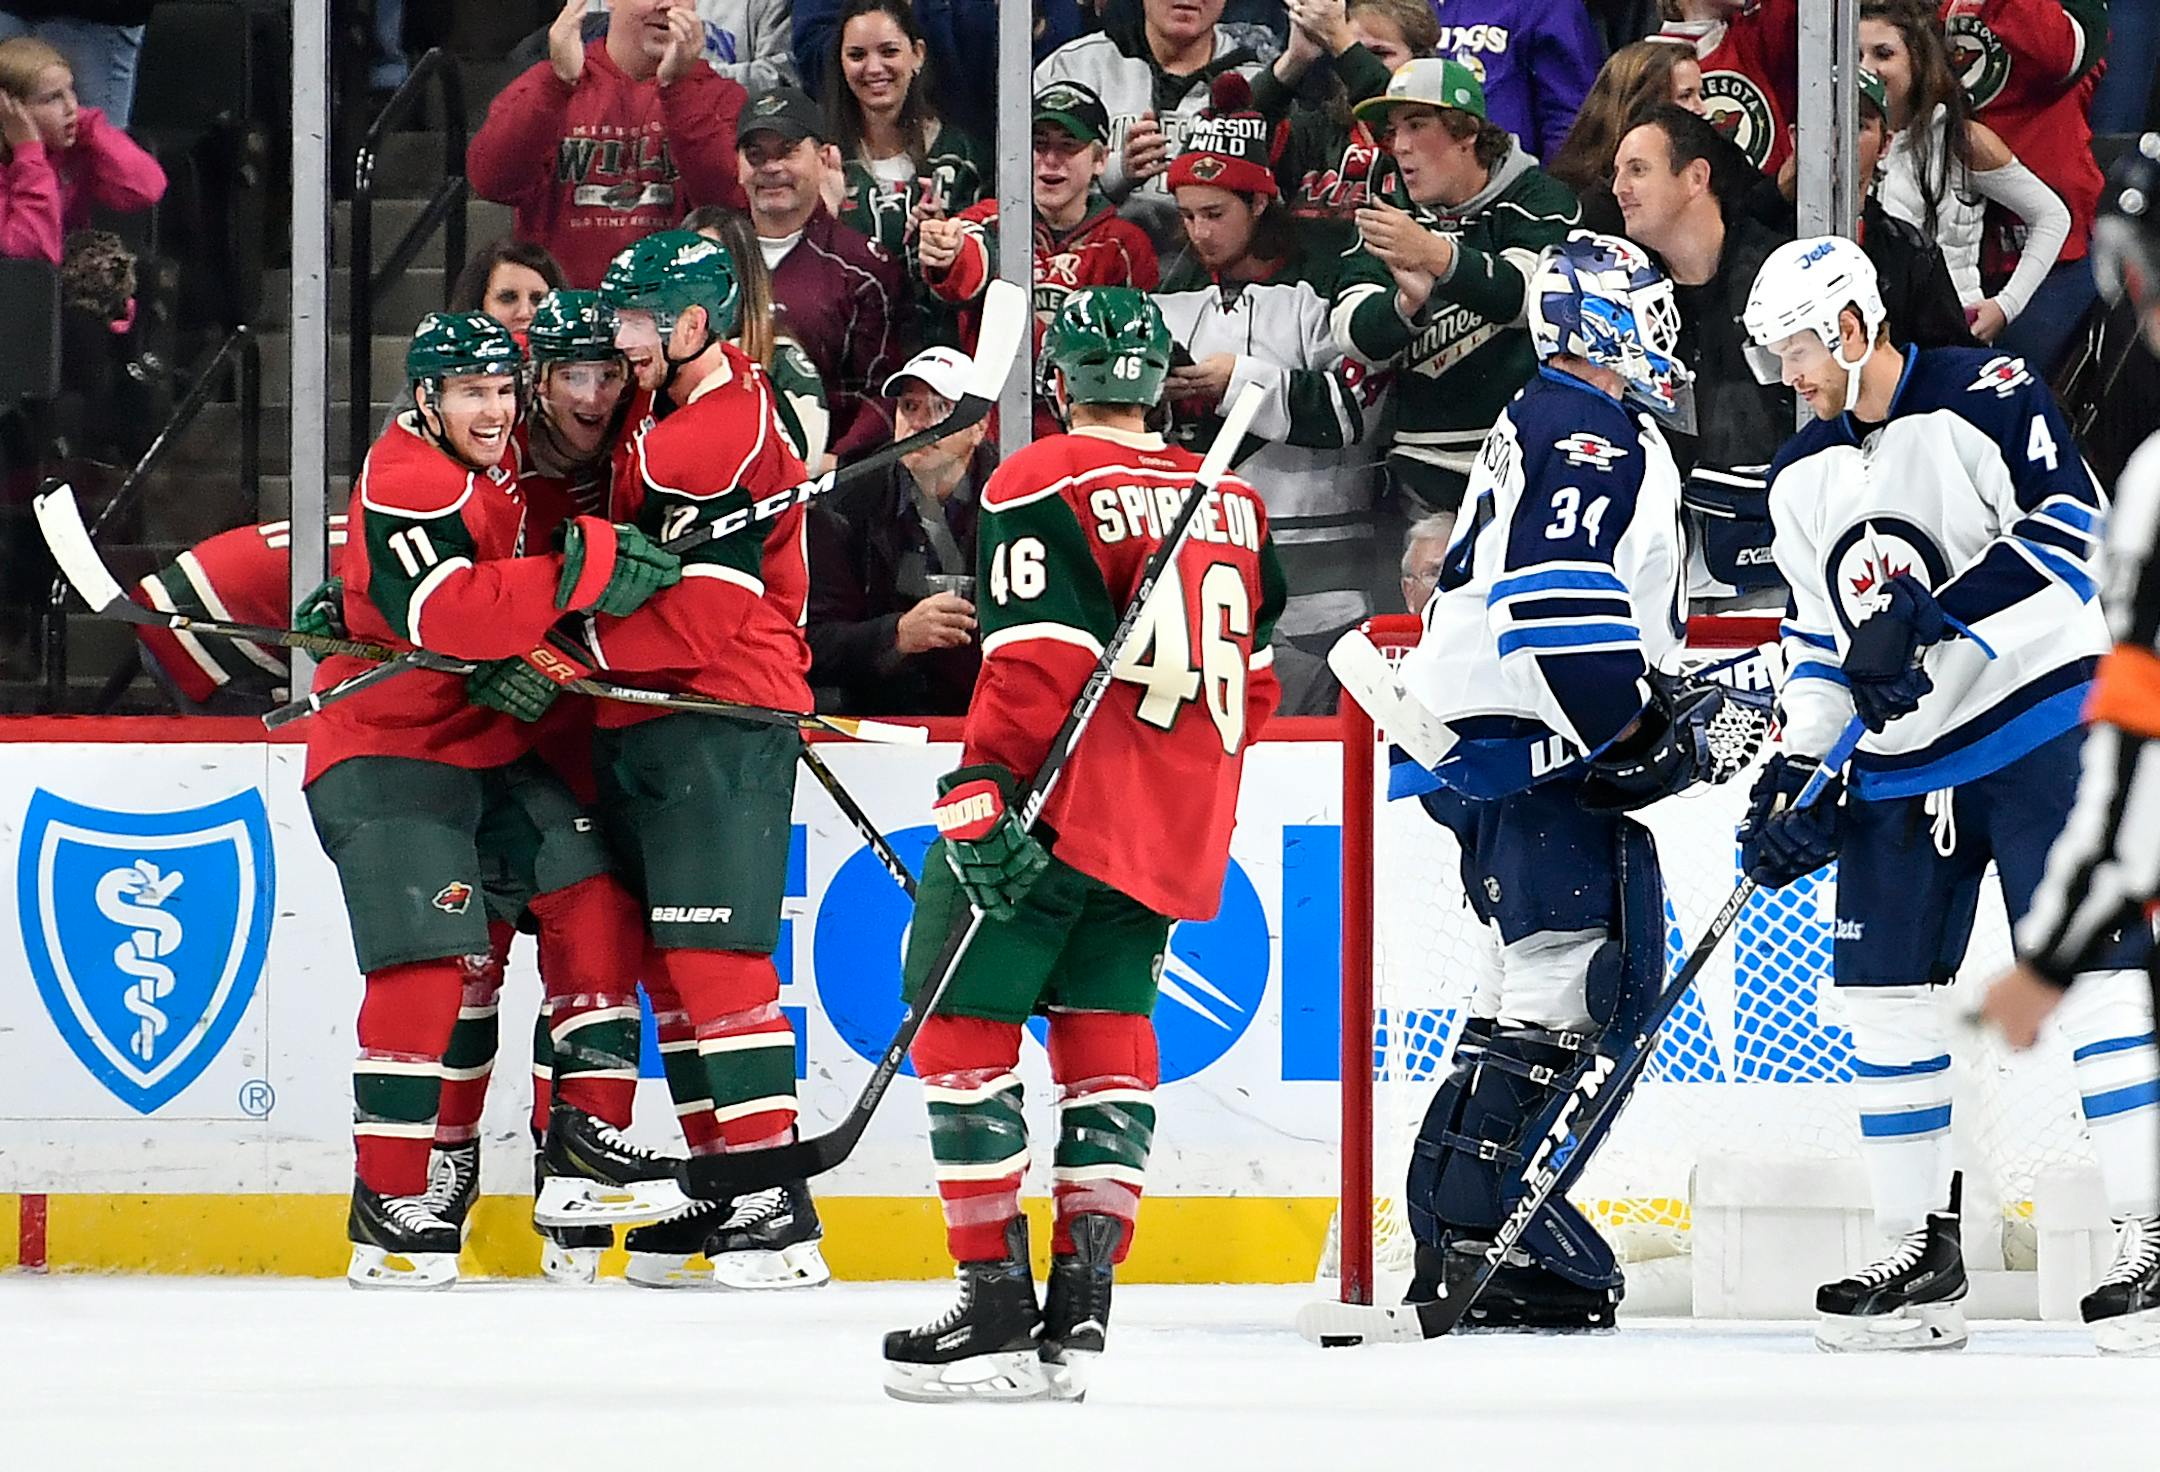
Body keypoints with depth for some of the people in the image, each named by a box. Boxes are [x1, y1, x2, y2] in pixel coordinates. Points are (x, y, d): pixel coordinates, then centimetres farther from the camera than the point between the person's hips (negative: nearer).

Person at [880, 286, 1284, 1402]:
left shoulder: (1041, 485, -8)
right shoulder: (1234, 504, 13)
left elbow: (1036, 659, -17)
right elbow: (1252, 679, 19)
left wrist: (980, 792, -18)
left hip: (1058, 806, -7)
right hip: (1177, 830, 7)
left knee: (965, 1027, -1)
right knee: (1103, 1041, 12)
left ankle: (996, 1311, -6)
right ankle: (1080, 1312, 4)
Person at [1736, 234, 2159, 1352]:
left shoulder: (1985, 398, -10)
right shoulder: (1801, 480, 12)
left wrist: (1933, 615, -24)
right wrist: (1792, 772, 6)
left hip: (2038, 720, -7)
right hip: (1898, 762, 7)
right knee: (1884, 996, 3)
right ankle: (1922, 1255, 10)